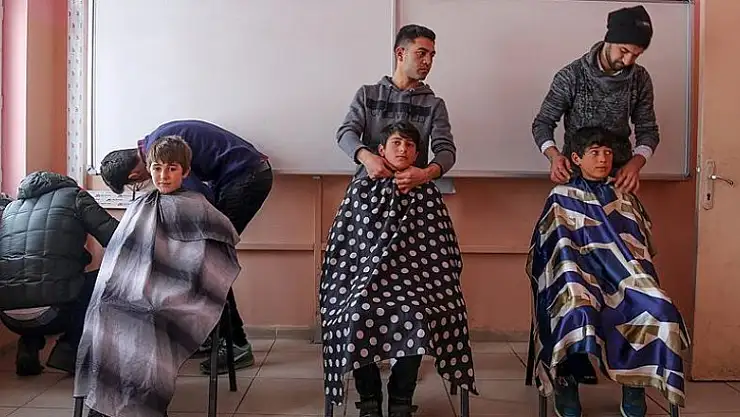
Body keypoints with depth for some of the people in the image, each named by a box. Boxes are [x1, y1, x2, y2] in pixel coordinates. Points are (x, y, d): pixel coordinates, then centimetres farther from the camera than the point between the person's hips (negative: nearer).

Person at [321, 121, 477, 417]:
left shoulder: (427, 193, 9)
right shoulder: (361, 189, 9)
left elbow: (443, 248, 10)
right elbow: (341, 243, 8)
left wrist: (438, 290, -1)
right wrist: (339, 290, -2)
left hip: (413, 280, 0)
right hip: (366, 279, 0)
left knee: (416, 318, -32)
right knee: (359, 315, -32)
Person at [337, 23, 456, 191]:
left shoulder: (434, 105, 10)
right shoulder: (367, 94, 12)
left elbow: (446, 149, 1)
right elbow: (346, 132, 2)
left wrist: (426, 174, -22)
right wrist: (366, 157, -21)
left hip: (411, 189, 1)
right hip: (367, 183, -1)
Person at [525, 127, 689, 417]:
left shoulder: (625, 199, 17)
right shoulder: (562, 199, 5)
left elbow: (641, 246, 19)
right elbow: (560, 253, -2)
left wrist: (637, 280, 3)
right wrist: (575, 286, -16)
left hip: (621, 278, 4)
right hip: (581, 277, -3)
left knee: (659, 310, -26)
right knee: (580, 313, -36)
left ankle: (634, 391, -12)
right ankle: (566, 386, -16)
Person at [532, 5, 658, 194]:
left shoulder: (640, 79, -5)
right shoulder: (571, 76, -15)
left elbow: (648, 130, 0)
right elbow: (542, 123, -10)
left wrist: (635, 163, -21)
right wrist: (554, 155, -29)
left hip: (619, 172, 3)